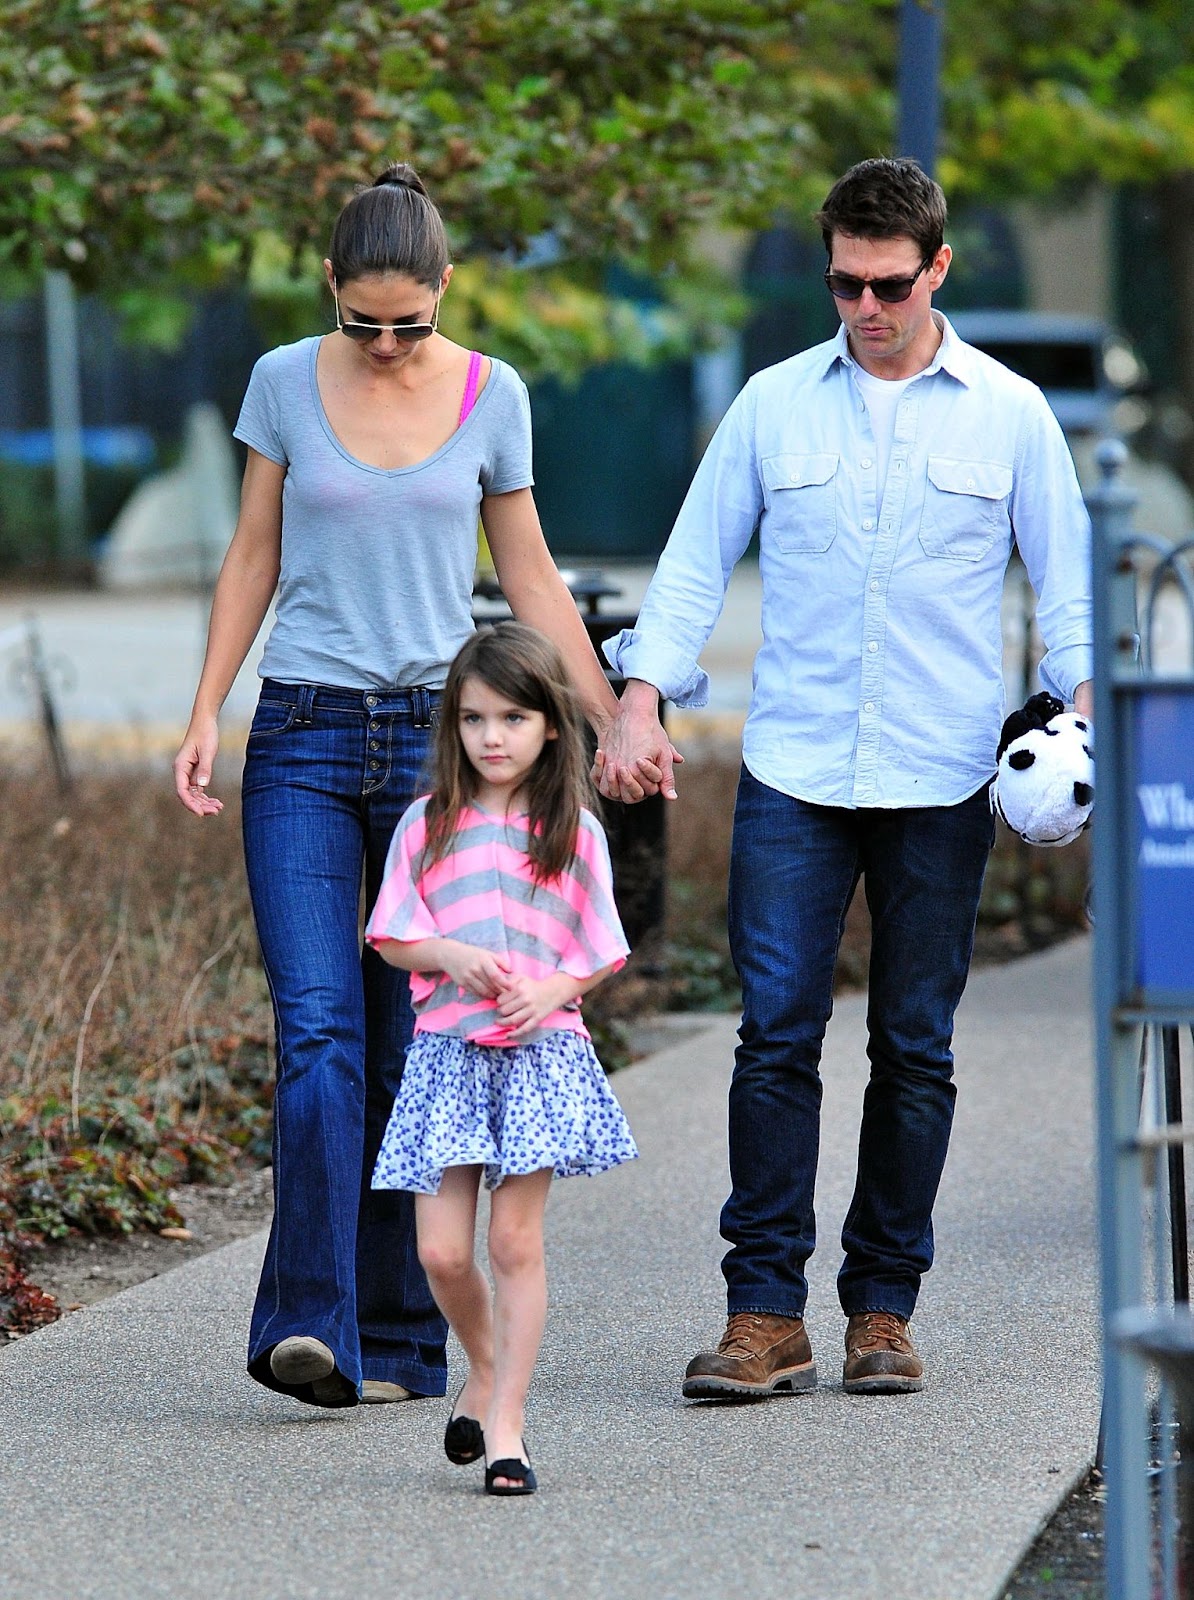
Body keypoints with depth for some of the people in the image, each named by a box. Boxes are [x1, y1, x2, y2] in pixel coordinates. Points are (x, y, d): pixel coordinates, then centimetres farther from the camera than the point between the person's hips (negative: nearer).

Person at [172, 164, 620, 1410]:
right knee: (318, 1033, -14)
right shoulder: (286, 382, 3)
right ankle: (312, 1324, -20)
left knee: (414, 1050, 2)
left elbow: (528, 575, 11)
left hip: (439, 737, 0)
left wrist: (613, 716, 7)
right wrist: (205, 715, 2)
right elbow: (253, 560, 10)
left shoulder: (492, 397, 3)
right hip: (305, 743, 0)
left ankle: (400, 1339, 9)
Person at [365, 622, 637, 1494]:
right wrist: (453, 957, -11)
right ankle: (485, 1366, 24)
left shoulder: (574, 832, 5)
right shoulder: (428, 825, 6)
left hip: (542, 1048, -1)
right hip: (448, 1048, 1)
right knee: (441, 1249, -4)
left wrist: (549, 991, -12)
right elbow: (393, 937, 8)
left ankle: (505, 1422, -1)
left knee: (517, 1239, -5)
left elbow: (599, 954, 7)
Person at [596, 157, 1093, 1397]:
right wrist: (639, 703, -2)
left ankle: (883, 1307, 13)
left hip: (942, 781, 0)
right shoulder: (773, 403, 8)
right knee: (777, 1032, -8)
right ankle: (766, 1315, -6)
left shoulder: (1009, 414, 6)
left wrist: (1086, 713, -6)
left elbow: (1066, 584, 9)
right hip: (792, 772, 0)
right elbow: (695, 562, 10)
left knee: (914, 1049, 4)